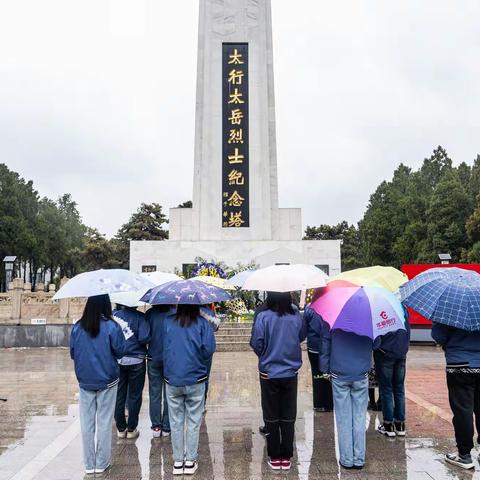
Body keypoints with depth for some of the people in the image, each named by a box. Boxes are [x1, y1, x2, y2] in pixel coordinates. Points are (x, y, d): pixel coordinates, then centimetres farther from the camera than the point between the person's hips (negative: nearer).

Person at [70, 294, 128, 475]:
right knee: (104, 422, 9)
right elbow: (120, 351, -10)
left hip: (85, 381, 3)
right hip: (107, 381, -3)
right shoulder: (111, 327, -15)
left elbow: (73, 353, 4)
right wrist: (126, 336, 6)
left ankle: (89, 464, 21)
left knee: (87, 422, 12)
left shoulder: (77, 327, -5)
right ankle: (101, 463, 19)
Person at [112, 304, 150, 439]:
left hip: (117, 361, 3)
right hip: (135, 361, -3)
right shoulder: (138, 316, -16)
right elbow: (144, 338, -21)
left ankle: (120, 429, 23)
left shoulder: (112, 315, -5)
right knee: (134, 396, 10)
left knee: (119, 395, 14)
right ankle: (131, 429, 18)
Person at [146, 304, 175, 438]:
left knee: (155, 394, 11)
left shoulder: (150, 313, -7)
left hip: (153, 358, 1)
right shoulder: (175, 313, -10)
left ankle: (156, 427, 15)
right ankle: (166, 428, 16)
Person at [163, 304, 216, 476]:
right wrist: (199, 362, 5)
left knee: (176, 421, 13)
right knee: (193, 421, 11)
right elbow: (209, 349, -14)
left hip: (172, 380, 2)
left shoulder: (168, 322, -3)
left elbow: (162, 346, 0)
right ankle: (190, 461, 17)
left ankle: (178, 462, 20)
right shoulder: (202, 323, -8)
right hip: (195, 380, -2)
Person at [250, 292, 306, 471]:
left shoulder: (263, 317, -18)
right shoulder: (296, 316, -9)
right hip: (290, 373, 2)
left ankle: (274, 457, 21)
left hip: (269, 373, -2)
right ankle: (286, 457, 22)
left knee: (271, 417, 12)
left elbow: (256, 344, -13)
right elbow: (302, 336, 6)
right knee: (288, 417, 14)